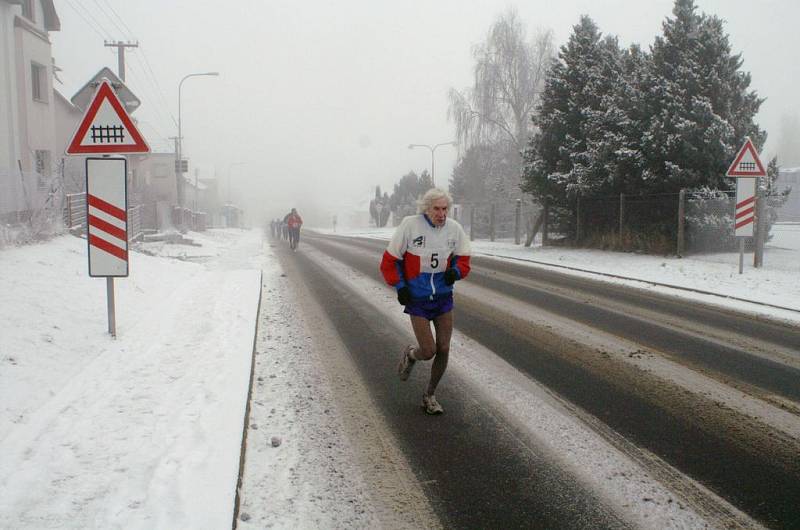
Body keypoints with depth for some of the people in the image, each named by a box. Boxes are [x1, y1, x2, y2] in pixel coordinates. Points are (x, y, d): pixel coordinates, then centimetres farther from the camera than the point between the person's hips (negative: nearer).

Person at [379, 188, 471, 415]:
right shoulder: (410, 225, -15)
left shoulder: (454, 228, -5)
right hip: (417, 299, -3)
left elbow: (463, 258, 9)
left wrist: (456, 271, -13)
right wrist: (400, 287, -13)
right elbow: (390, 260, -6)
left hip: (443, 298, 4)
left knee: (443, 350, 5)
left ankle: (430, 396, 28)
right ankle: (410, 354, 32)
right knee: (428, 351, -7)